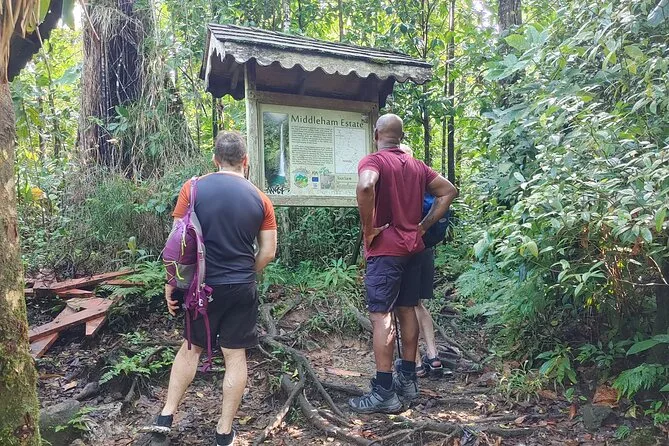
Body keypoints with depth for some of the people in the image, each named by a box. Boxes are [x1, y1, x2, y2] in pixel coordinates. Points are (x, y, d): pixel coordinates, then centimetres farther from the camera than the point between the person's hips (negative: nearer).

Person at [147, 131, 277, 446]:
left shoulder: (193, 189, -6)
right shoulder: (260, 199, -3)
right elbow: (268, 252, -1)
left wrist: (170, 283, 3)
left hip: (201, 286, 1)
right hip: (242, 289, 0)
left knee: (191, 347, 20)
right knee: (235, 356, 9)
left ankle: (166, 416, 27)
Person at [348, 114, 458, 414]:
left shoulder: (373, 161, -9)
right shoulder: (417, 166, 13)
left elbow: (365, 186, -31)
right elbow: (449, 191, 16)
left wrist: (368, 228, -20)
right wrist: (424, 225, 11)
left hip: (385, 250, -7)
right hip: (412, 247, 8)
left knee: (380, 316, -4)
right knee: (407, 311, 14)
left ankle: (384, 392, -1)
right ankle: (407, 380, 23)